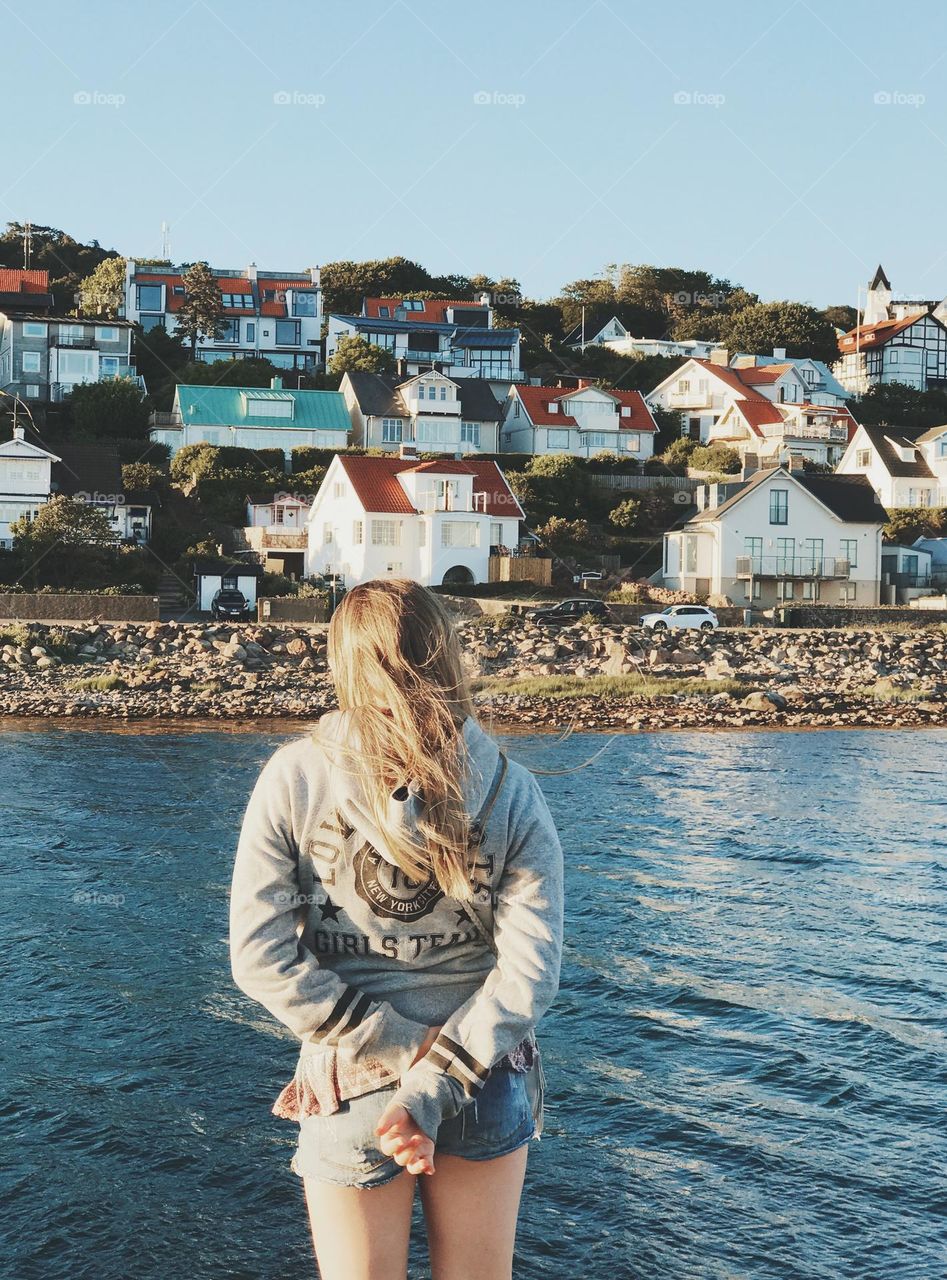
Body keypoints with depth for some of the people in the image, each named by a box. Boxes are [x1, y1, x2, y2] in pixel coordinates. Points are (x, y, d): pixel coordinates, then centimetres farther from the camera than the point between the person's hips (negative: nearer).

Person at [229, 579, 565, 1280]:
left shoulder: (294, 777, -11)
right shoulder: (511, 791, -10)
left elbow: (261, 958, -15)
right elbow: (531, 971, -16)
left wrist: (405, 1050, -12)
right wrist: (437, 1084, -14)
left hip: (352, 1090, -1)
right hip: (490, 1086, 1)